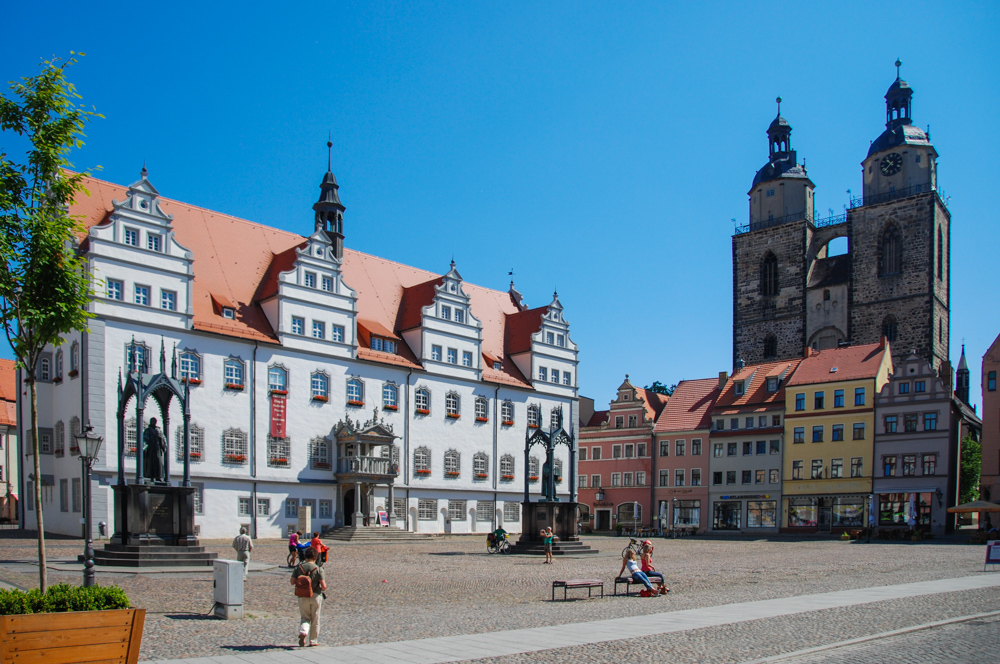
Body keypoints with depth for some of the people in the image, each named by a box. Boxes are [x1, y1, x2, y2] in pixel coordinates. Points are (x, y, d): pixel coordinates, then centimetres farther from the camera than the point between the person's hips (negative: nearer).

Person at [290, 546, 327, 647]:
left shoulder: (298, 567, -5)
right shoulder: (318, 569, -13)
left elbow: (292, 582, -3)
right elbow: (323, 586, -16)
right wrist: (323, 588, 7)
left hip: (302, 597, 2)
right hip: (316, 596, -2)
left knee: (304, 617, 17)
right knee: (315, 620, 13)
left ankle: (303, 632, -11)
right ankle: (313, 641, 19)